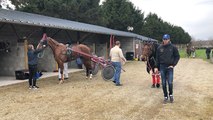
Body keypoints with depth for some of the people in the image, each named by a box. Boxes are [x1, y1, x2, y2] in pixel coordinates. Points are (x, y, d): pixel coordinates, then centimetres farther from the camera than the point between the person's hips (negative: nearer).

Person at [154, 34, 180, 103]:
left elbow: (177, 56, 4)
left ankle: (171, 94, 20)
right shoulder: (159, 48, 4)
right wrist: (156, 67, 3)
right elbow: (157, 58, 8)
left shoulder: (173, 47, -1)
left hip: (170, 67, -2)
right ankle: (165, 96, 20)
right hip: (162, 67, 2)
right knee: (163, 83, 6)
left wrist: (173, 64, -5)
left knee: (170, 82, -7)